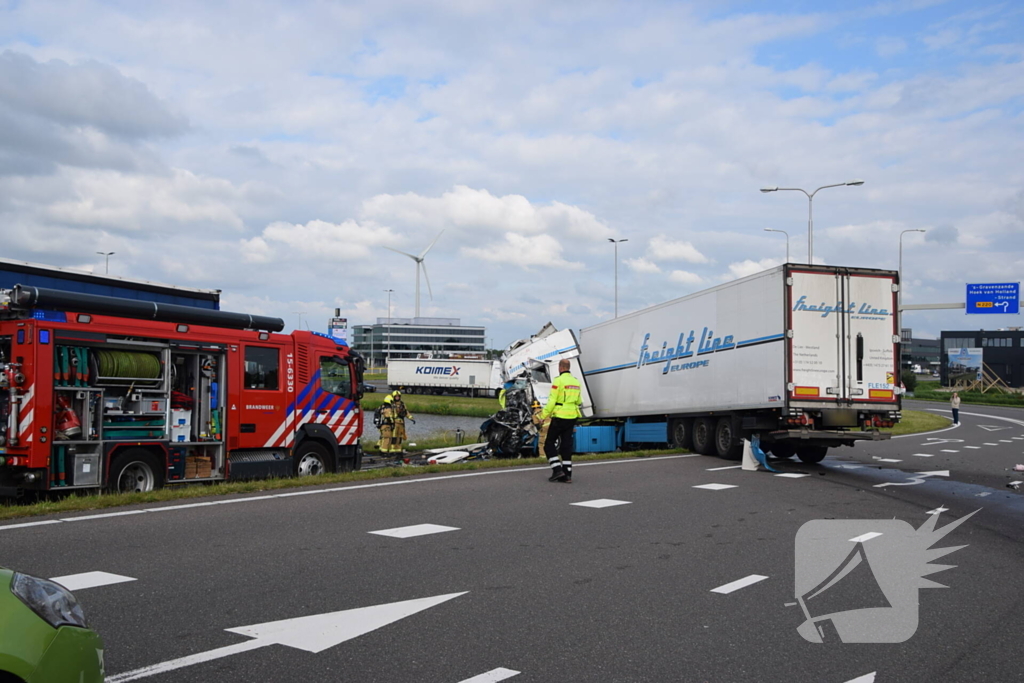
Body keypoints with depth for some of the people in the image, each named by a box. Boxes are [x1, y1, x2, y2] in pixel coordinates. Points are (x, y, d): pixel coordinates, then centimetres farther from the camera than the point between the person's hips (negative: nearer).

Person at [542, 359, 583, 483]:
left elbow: (551, 401, -15)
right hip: (572, 417, 6)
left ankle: (557, 469, -6)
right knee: (566, 446, 9)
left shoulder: (558, 380, -12)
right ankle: (567, 475, 6)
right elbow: (578, 401, 17)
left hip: (559, 417, -6)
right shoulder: (576, 382, 9)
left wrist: (543, 416, -8)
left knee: (549, 444, 6)